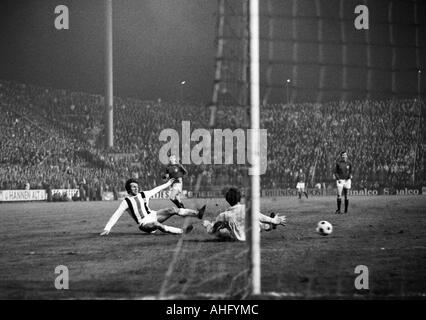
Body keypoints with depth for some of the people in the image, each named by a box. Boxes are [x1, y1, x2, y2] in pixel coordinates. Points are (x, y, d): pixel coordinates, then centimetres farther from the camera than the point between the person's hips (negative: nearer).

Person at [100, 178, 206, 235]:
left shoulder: (143, 195, 9)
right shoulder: (126, 202, -5)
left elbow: (156, 190, 24)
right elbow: (116, 215, -6)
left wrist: (167, 184, 34)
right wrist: (107, 228, -13)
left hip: (153, 215, 6)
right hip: (145, 224, -6)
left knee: (172, 210, -13)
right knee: (158, 225, -38)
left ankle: (197, 213, -21)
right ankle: (182, 231, -46)